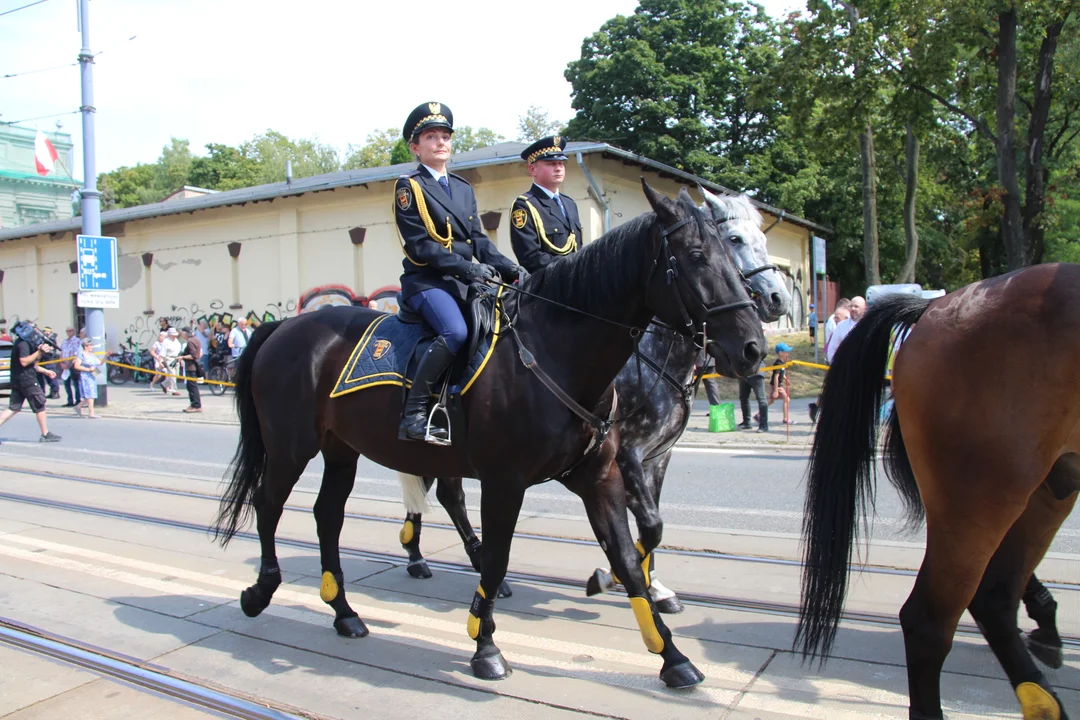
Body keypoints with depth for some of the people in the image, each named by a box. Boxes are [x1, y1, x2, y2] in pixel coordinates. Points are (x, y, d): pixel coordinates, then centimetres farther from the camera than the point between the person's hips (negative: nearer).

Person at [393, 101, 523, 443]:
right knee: (455, 333, -32)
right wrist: (467, 267, -18)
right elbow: (419, 247, -10)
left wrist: (509, 268, -3)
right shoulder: (409, 187, 1)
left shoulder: (463, 188, 20)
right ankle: (414, 413, -24)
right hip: (426, 280, -6)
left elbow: (478, 240, 15)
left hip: (466, 280, 7)